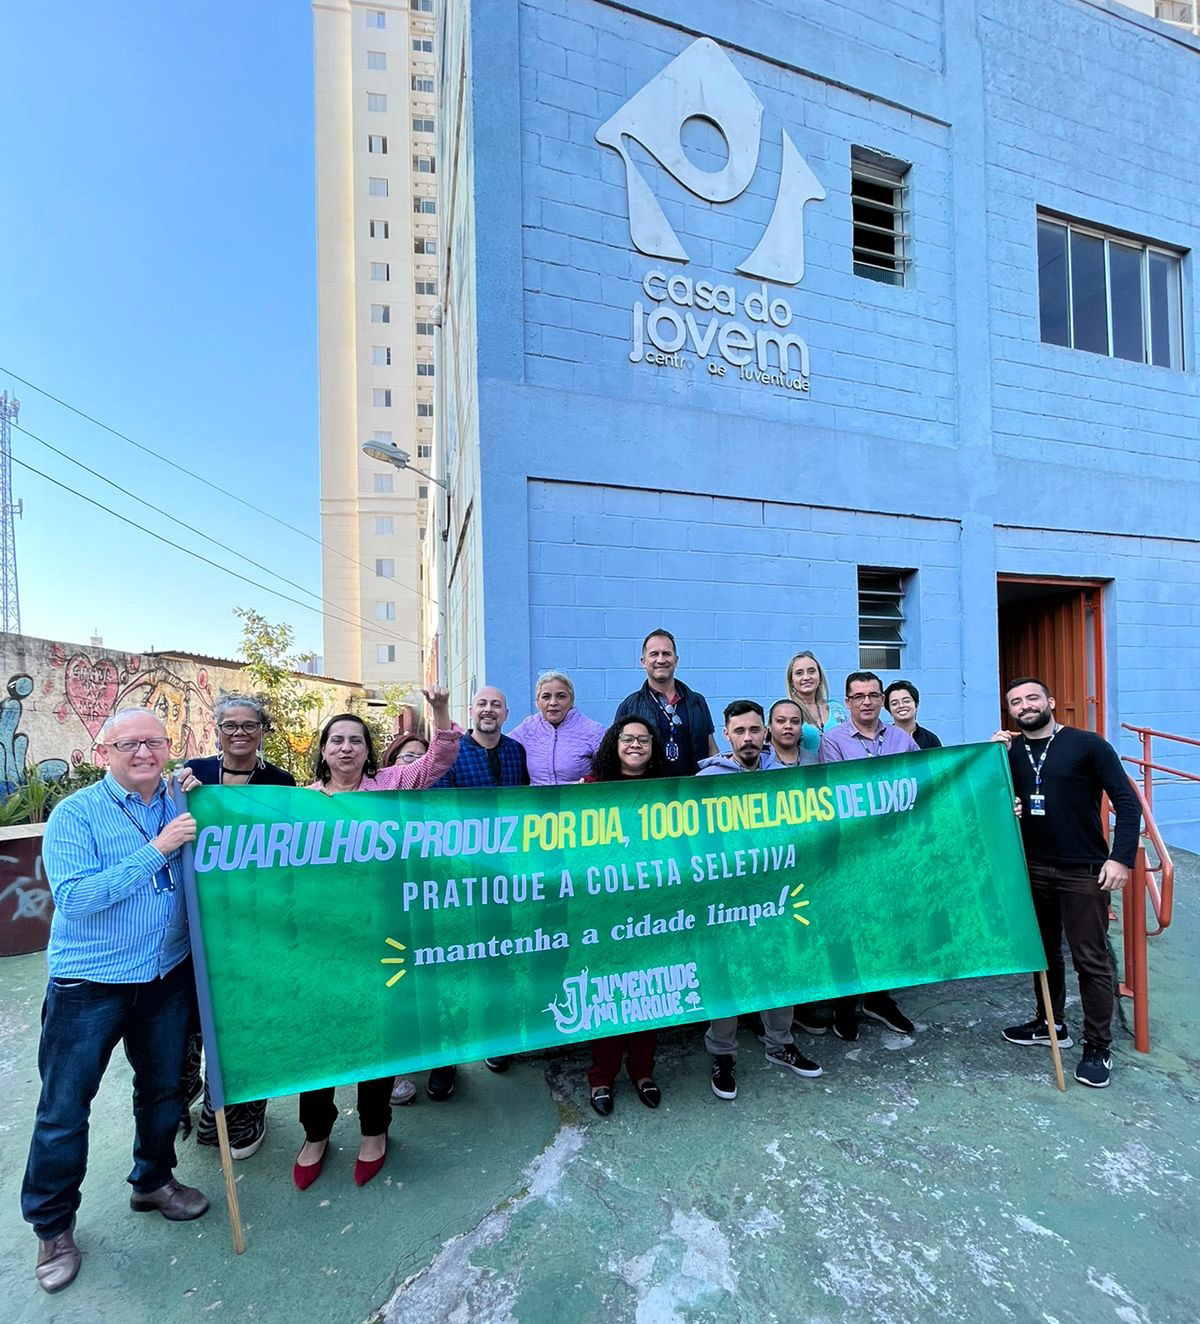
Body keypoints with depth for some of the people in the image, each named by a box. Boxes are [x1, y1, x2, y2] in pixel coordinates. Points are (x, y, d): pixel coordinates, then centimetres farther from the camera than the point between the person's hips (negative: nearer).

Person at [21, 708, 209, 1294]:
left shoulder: (179, 806, -2)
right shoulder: (75, 814, -14)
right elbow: (75, 897, -24)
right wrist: (157, 850, -29)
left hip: (167, 976, 4)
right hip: (89, 985, -4)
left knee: (164, 1089, 19)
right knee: (64, 1109, 9)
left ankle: (153, 1181, 44)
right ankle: (52, 1225, 34)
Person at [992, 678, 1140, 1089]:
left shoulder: (1087, 744, -8)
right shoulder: (1010, 751, 4)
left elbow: (1126, 803, -8)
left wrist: (1121, 858, -16)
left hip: (1083, 872, -4)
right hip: (1032, 869, 4)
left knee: (1091, 960, 3)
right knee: (1042, 950, 17)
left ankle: (1098, 1047, 19)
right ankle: (1051, 1024, 35)